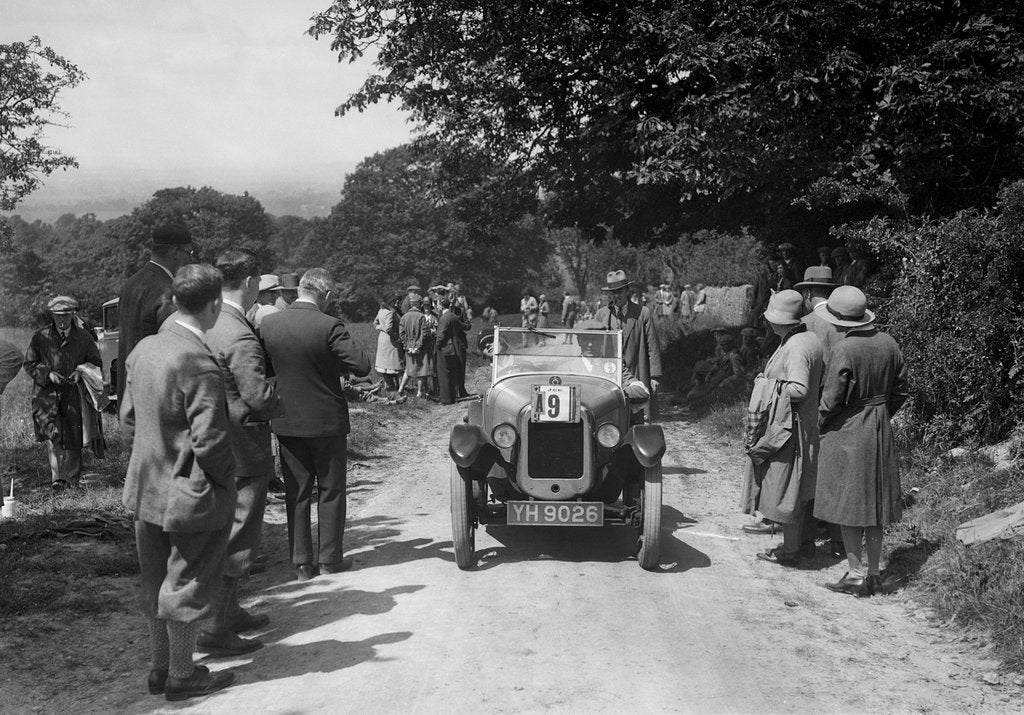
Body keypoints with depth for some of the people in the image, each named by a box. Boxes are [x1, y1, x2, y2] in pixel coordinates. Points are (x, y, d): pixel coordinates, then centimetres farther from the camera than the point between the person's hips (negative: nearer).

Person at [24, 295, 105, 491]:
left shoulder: (83, 337, 4)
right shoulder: (40, 337, 2)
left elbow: (97, 363, 10)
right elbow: (29, 364, 7)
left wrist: (81, 371, -10)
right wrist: (48, 374, -11)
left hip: (75, 395, 1)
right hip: (47, 394, -1)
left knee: (73, 442, 5)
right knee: (53, 434, -16)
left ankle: (72, 480, 19)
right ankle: (57, 478, -13)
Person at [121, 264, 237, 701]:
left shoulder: (143, 349, 0)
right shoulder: (198, 362, -25)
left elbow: (128, 417, 9)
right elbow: (209, 440, -25)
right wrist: (224, 477, -8)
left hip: (146, 487, 8)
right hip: (192, 494, -8)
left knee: (158, 584, 20)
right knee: (187, 586, 9)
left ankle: (161, 668, 34)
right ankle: (182, 676, 23)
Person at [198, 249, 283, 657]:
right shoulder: (240, 337, -23)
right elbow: (259, 395, -29)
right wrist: (277, 407, -7)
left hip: (215, 446, 9)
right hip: (242, 451, -9)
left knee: (224, 532, 21)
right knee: (238, 537, 0)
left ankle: (230, 612, 35)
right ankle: (216, 630, 6)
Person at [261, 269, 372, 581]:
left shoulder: (268, 324, -5)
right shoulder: (329, 327, -19)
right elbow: (362, 366, -19)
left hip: (286, 422, 3)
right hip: (327, 420, -3)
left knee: (296, 493, 12)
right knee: (331, 491, 12)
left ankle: (301, 561, 15)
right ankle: (330, 558, 18)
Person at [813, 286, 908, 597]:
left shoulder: (843, 350, -20)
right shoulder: (888, 344, 2)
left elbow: (831, 400, -16)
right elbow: (900, 391, 9)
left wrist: (821, 424, 1)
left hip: (847, 432, -7)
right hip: (880, 431, 7)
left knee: (848, 505, 2)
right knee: (874, 503, 13)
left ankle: (855, 575, 6)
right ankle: (874, 574, 19)